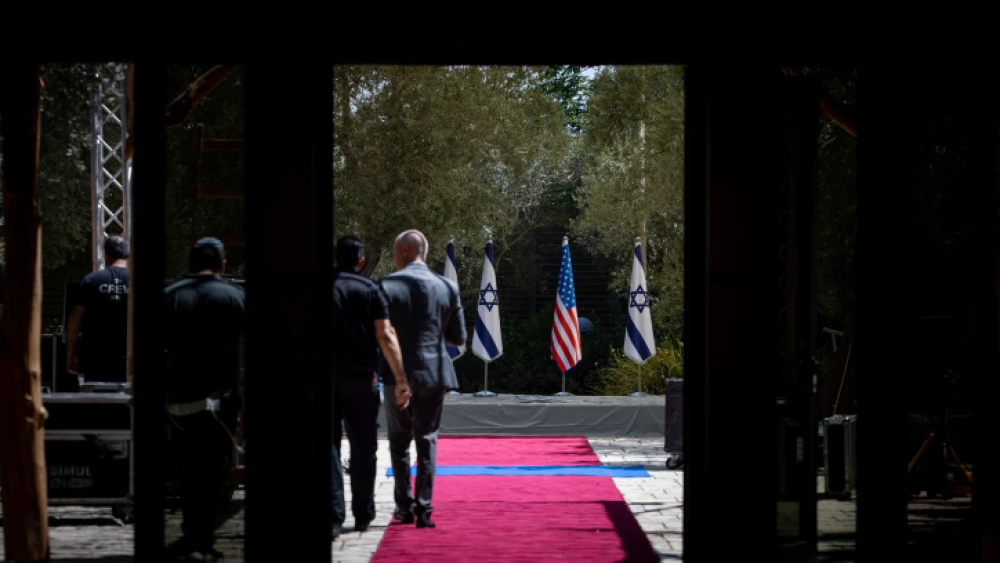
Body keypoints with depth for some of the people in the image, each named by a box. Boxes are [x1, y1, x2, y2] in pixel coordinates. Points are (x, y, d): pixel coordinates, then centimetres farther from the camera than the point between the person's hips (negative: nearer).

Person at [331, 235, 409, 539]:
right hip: (360, 377, -1)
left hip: (325, 377, 1)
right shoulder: (370, 290, -1)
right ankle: (363, 515, 17)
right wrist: (401, 380, -11)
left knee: (329, 446, 3)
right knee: (363, 447, 10)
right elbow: (385, 337, -9)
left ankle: (333, 517, -6)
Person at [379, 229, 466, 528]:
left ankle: (404, 507, 13)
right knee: (426, 442, 8)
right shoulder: (447, 287, 0)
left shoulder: (387, 285, -8)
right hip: (433, 375, 2)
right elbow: (459, 337, 4)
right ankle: (423, 508, 3)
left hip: (398, 376, -2)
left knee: (399, 442, 13)